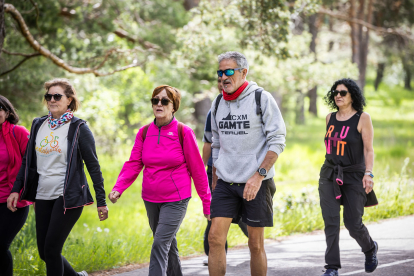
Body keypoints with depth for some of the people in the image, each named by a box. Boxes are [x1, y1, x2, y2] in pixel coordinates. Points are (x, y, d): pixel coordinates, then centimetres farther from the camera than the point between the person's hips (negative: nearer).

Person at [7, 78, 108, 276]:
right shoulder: (38, 125, 10)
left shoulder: (78, 128, -4)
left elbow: (93, 166, -3)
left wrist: (101, 201, -6)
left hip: (68, 196, -6)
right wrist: (16, 190, 7)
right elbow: (27, 162, 17)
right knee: (44, 252, 6)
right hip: (43, 196, 6)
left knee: (51, 249, -10)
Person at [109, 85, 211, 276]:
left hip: (176, 200, -5)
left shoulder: (183, 132, -8)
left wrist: (206, 202, 0)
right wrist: (118, 188, -16)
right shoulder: (144, 132, 4)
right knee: (168, 245, 16)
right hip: (151, 199, 5)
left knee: (160, 244, -16)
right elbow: (133, 164, 0)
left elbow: (197, 169, -4)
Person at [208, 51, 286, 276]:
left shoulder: (262, 99, -6)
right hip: (225, 182, 4)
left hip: (256, 183, -4)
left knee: (256, 244, 3)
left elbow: (277, 141, -10)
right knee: (215, 238, -8)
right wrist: (214, 180, 15)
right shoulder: (218, 104, 9)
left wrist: (259, 175, -19)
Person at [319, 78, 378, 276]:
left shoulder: (363, 119, -6)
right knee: (330, 221, -8)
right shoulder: (330, 118, 9)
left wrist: (368, 173, -20)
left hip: (354, 176, -4)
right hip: (329, 175, 4)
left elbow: (368, 149, -9)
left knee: (353, 224, -2)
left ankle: (370, 248, 30)